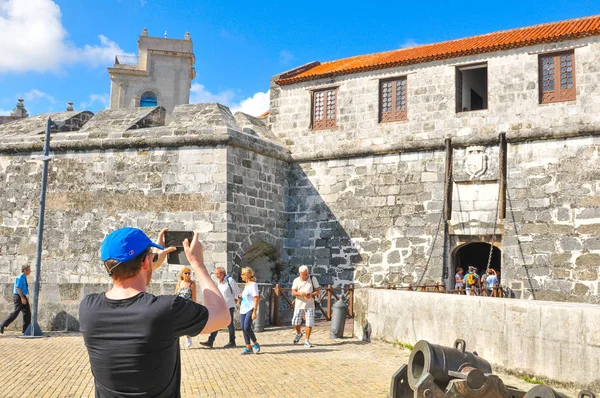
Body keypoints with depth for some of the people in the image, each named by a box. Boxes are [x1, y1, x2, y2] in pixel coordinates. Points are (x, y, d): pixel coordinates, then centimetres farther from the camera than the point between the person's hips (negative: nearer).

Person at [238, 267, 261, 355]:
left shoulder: (253, 284, -9)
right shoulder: (246, 285, 16)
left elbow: (256, 298, -14)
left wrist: (254, 311, -19)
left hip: (250, 309, -9)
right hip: (243, 309, 9)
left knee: (247, 327, -17)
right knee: (243, 328, 4)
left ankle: (255, 344, 2)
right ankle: (248, 347, 11)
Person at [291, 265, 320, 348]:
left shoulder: (313, 279, 2)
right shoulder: (296, 281, 3)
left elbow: (317, 291, 2)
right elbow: (293, 293, -1)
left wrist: (312, 294, -19)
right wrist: (300, 293, -21)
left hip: (309, 305, -1)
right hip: (299, 304, 1)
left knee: (309, 323, -4)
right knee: (295, 322, 0)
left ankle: (307, 341, 7)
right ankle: (299, 334, 30)